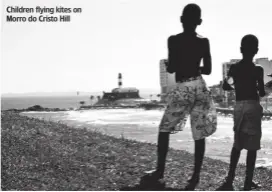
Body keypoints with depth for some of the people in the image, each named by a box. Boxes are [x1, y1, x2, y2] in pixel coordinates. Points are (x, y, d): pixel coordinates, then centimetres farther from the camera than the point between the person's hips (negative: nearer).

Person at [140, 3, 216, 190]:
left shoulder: (174, 40, -7)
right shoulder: (204, 41, 4)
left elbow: (171, 68, -11)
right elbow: (208, 70, 7)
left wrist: (167, 65, 12)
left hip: (183, 89, -3)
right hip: (200, 87, 4)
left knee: (164, 129, 9)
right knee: (199, 134, 6)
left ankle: (159, 174, 8)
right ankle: (195, 177, 6)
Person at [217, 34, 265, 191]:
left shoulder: (234, 68, 2)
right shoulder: (258, 69, -8)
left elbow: (226, 86, 10)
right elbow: (262, 93, -6)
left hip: (238, 106, 4)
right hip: (253, 106, -4)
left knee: (237, 144, 13)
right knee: (252, 146, 2)